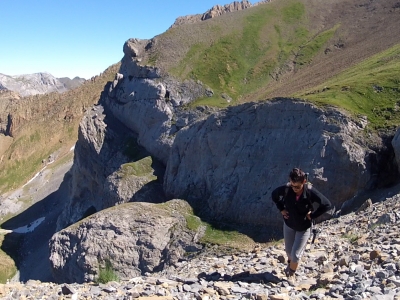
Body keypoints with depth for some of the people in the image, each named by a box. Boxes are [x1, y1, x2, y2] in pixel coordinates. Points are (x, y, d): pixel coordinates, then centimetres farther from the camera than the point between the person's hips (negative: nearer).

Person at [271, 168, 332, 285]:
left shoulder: (310, 192, -28)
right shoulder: (286, 189, -21)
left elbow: (327, 205, -22)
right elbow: (274, 195, 0)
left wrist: (312, 215, -19)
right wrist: (281, 209, -6)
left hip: (304, 228, -3)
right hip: (289, 225, 3)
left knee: (296, 254, -1)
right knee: (288, 251, 20)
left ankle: (291, 274, 29)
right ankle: (290, 264, 54)